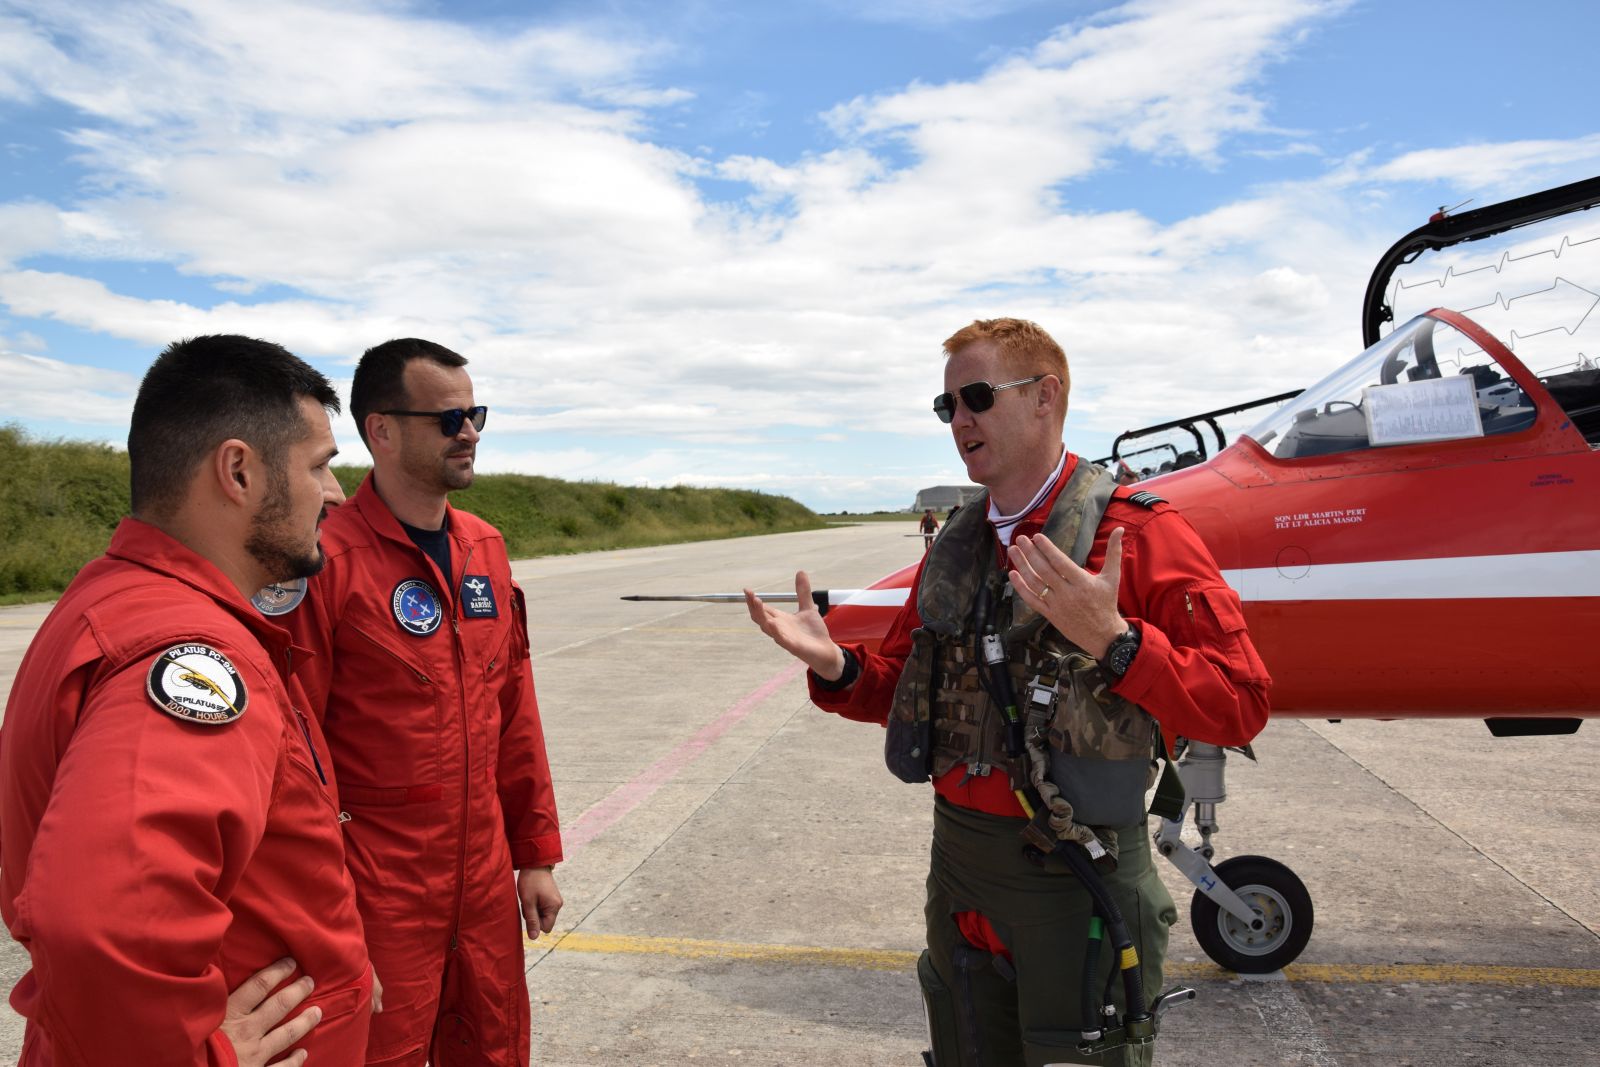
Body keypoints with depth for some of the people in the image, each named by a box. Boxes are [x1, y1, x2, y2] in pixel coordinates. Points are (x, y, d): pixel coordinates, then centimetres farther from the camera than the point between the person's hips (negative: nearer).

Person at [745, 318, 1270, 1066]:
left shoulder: (1138, 532, -13)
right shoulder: (954, 548, 6)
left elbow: (1239, 705, -17)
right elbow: (905, 688, 13)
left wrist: (1111, 640, -31)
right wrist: (835, 666, -7)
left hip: (1077, 872, -6)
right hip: (958, 863, 6)